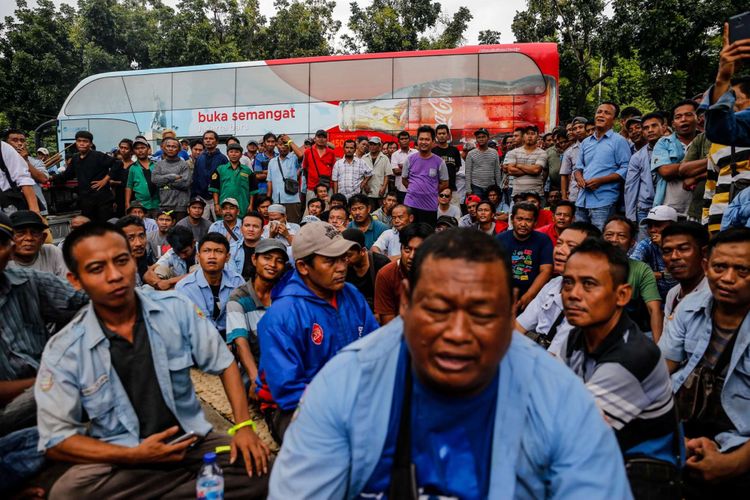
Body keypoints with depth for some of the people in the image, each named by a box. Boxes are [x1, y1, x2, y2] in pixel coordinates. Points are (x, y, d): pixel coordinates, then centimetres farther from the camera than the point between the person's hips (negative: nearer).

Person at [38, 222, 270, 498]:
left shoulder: (176, 309, -6)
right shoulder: (63, 352, -8)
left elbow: (223, 362, 2)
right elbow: (56, 439, -5)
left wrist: (243, 425, -10)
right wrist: (134, 454, -18)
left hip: (192, 442, 2)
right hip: (121, 462, -1)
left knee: (256, 469, -21)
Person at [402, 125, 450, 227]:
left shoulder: (439, 161, -1)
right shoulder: (410, 159, 4)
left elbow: (444, 183, 4)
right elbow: (404, 179, 11)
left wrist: (431, 192, 2)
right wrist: (414, 190, 4)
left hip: (430, 206, -1)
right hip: (410, 204, 1)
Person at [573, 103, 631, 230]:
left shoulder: (619, 141, 0)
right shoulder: (586, 142, 20)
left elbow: (625, 169, -7)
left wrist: (600, 180, -16)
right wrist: (579, 178, -2)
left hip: (603, 201, -6)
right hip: (582, 200, 6)